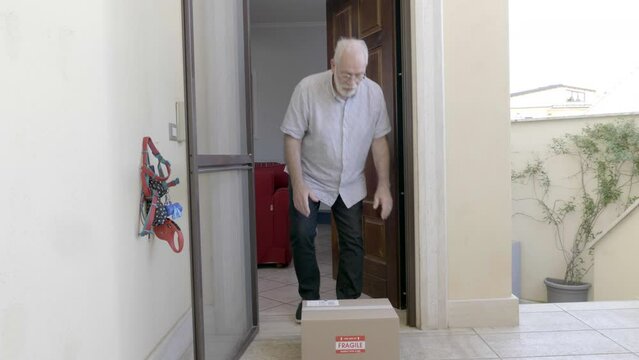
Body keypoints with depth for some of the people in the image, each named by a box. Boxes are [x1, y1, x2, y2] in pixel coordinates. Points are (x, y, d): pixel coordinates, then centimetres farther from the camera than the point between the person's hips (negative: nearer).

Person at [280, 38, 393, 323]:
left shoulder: (373, 92, -13)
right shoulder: (308, 88, -21)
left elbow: (379, 140, -5)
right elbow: (292, 138, -16)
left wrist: (384, 186, -8)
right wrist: (298, 185, -20)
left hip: (350, 183, 2)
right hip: (310, 179, -2)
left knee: (353, 241, 0)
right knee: (302, 236, -7)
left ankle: (348, 302, 15)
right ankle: (309, 298, 12)